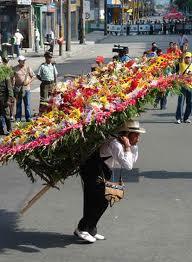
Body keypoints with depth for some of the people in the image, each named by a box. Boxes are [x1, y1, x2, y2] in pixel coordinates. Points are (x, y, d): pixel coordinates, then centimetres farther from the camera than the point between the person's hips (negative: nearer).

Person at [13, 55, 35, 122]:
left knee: (27, 103, 1)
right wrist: (13, 85, -2)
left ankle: (28, 117, 6)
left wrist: (29, 81, -6)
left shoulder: (28, 68, 3)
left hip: (26, 87, 0)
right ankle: (18, 117, 13)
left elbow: (33, 76, 9)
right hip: (18, 88, 0)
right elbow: (13, 78, 7)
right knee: (18, 103, 6)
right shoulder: (15, 69, 3)